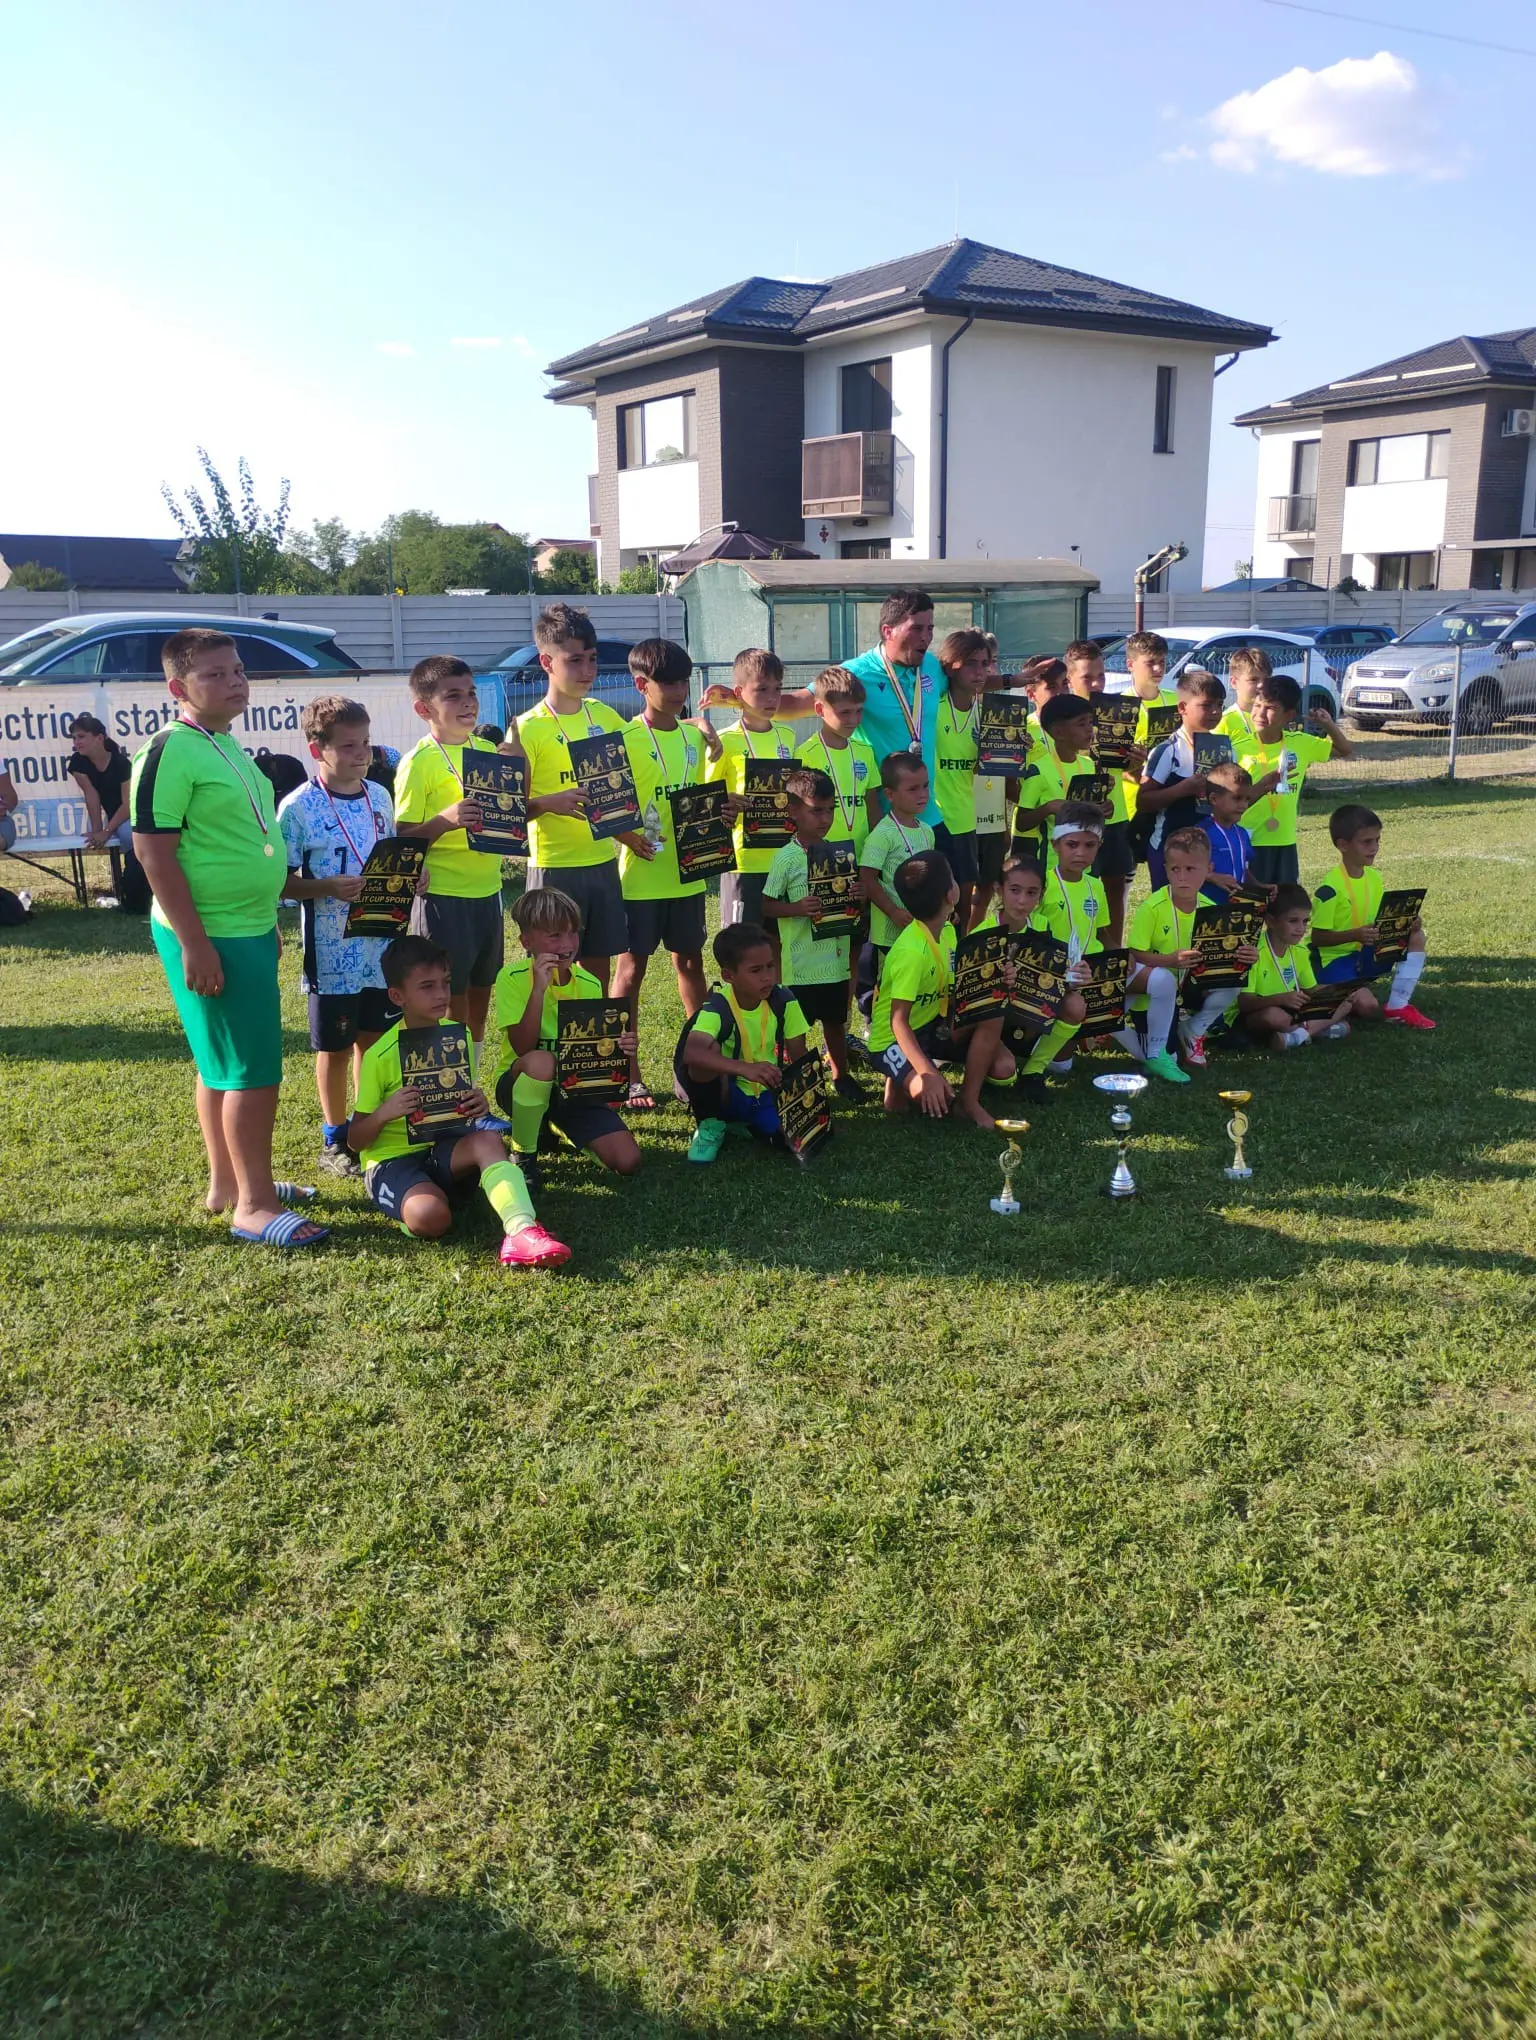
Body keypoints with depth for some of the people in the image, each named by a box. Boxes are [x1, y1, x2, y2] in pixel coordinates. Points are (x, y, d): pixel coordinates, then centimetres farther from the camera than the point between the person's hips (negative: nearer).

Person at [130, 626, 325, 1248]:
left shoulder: (227, 745, 14)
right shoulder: (171, 751, -15)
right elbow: (153, 851, -19)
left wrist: (264, 922, 24)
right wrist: (193, 942, -22)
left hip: (249, 930, 9)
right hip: (211, 938, -9)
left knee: (223, 1065, 17)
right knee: (253, 1070, -7)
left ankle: (227, 1181, 28)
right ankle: (255, 1206, 2)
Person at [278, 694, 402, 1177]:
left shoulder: (379, 796, 5)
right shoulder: (298, 808, -12)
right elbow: (279, 880, -11)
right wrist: (329, 888, -26)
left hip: (382, 943, 5)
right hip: (332, 950, -5)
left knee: (376, 1037, 15)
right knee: (336, 1046, 8)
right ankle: (335, 1140, 21)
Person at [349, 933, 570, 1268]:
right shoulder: (379, 1057, -10)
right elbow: (355, 1140, -4)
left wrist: (479, 1105, -10)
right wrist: (384, 1112, -26)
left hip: (443, 1147, 4)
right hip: (391, 1159, -4)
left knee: (489, 1138, -31)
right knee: (432, 1217, -35)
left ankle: (522, 1231, -46)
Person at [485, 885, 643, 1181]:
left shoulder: (589, 984, -2)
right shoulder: (513, 978, -14)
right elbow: (523, 1048, -24)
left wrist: (620, 1047, -20)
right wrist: (539, 988, -32)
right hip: (519, 1081, -4)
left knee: (627, 1161, -15)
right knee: (541, 1061, -40)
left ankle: (559, 1129, 18)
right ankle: (522, 1156, -13)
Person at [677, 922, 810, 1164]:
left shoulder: (782, 1000, -11)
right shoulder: (717, 1007, -24)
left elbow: (799, 1058, -1)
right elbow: (691, 1052, -44)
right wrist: (745, 1068, -56)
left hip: (766, 1093, 4)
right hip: (726, 1092, -4)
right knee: (710, 1049, -33)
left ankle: (743, 1124, 11)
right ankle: (710, 1126, -7)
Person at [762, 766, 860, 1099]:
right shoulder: (786, 857, -11)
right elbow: (767, 906, -10)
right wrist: (797, 908, -26)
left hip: (835, 957, 5)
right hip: (801, 962, -5)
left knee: (835, 1020, 20)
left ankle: (841, 1074, 37)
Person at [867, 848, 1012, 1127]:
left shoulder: (947, 930, -3)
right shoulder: (911, 951, -30)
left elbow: (954, 988, 2)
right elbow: (899, 1021, -31)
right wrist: (928, 1073, -40)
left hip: (931, 1024, 7)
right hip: (893, 1038, -7)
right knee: (937, 1100, -30)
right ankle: (901, 1082, 0)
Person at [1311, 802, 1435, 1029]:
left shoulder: (1374, 877, 4)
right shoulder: (1330, 886, -20)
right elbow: (1317, 937, -19)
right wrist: (1356, 935, -31)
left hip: (1365, 953, 8)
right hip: (1334, 959, -8)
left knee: (1416, 937, -8)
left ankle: (1397, 1007, -4)